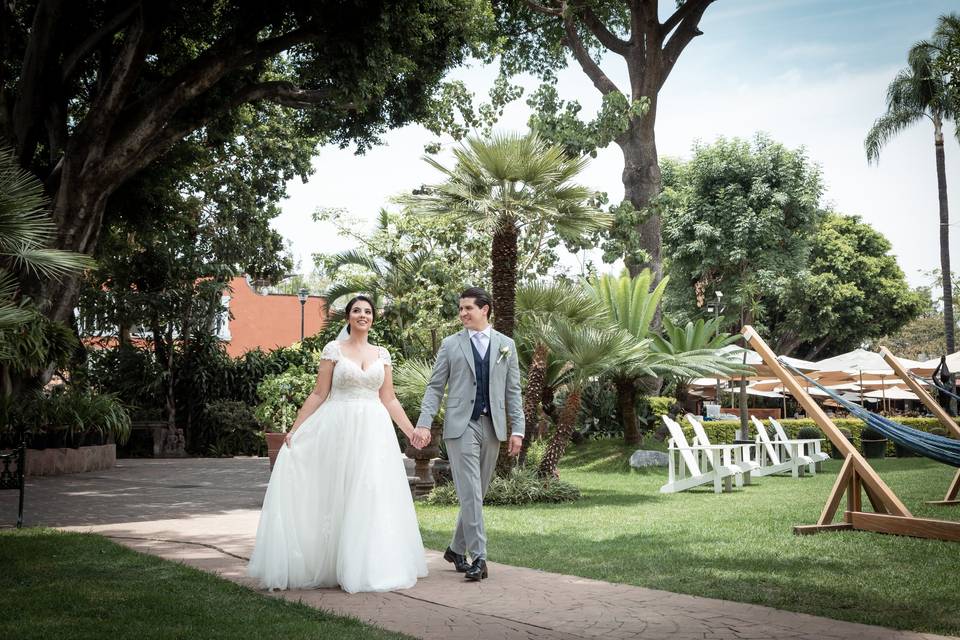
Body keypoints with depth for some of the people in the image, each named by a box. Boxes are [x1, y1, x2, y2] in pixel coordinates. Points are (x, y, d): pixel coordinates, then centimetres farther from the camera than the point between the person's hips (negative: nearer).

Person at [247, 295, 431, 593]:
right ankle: (334, 566, 11)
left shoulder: (382, 354, 11)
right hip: (340, 430, -3)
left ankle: (370, 566, 12)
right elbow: (318, 395, 0)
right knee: (339, 497, 1)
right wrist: (295, 429, -5)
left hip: (374, 433, 3)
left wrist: (412, 430, 4)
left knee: (373, 498, 2)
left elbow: (389, 400, 11)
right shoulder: (334, 349, 2)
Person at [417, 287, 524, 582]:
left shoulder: (506, 345, 10)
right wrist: (424, 422, -8)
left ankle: (457, 549, 25)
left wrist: (517, 429, 2)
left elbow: (512, 390, 9)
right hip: (461, 425, -3)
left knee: (477, 493, 10)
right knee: (470, 493, -10)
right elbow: (435, 387, 4)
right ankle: (478, 557, -7)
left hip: (492, 426, 3)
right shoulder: (450, 344, 5)